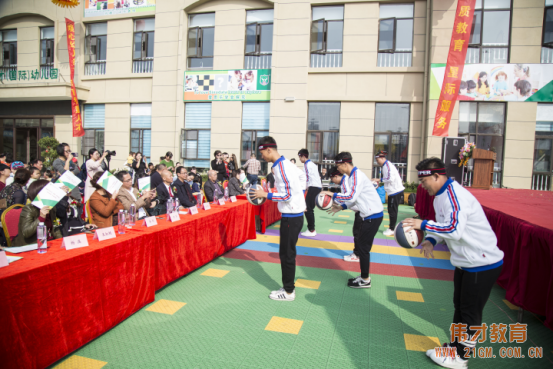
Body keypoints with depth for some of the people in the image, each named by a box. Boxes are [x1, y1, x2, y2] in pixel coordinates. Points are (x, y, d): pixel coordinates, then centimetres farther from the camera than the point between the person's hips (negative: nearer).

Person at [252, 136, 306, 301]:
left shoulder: (282, 167, -18)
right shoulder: (285, 164, 11)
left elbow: (288, 195, -21)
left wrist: (265, 195, -14)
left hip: (291, 217, -10)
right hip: (295, 215, 10)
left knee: (286, 255, 1)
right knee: (286, 253, 16)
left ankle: (289, 292, 14)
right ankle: (288, 287, 27)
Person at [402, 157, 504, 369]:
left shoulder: (455, 195, -26)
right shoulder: (441, 196, 6)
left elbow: (454, 229, -35)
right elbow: (444, 226, 12)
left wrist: (423, 224, -28)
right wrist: (431, 240, -5)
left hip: (482, 264, -10)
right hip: (465, 262, 10)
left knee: (470, 312, 4)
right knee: (460, 306, 21)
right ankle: (459, 346, 37)